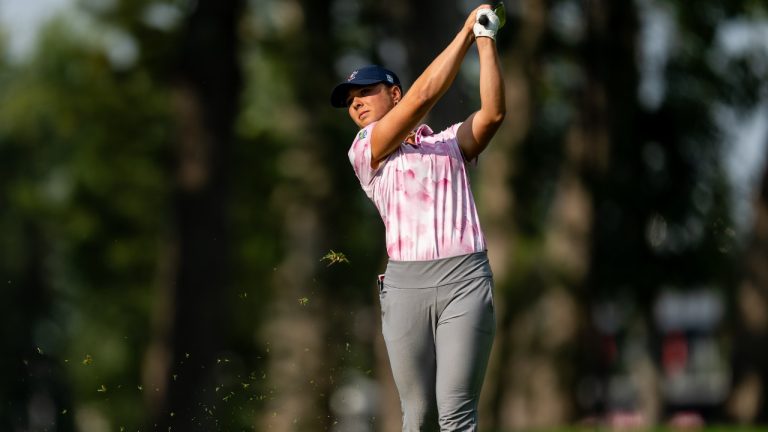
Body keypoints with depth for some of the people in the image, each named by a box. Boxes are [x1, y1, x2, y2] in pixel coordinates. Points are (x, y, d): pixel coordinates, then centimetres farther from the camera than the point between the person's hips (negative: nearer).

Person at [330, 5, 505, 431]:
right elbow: (424, 94, 0)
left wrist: (486, 40, -1)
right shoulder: (364, 152, 9)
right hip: (405, 284, 0)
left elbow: (493, 113, 0)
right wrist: (466, 32, 4)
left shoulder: (451, 143, 18)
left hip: (465, 279, 0)